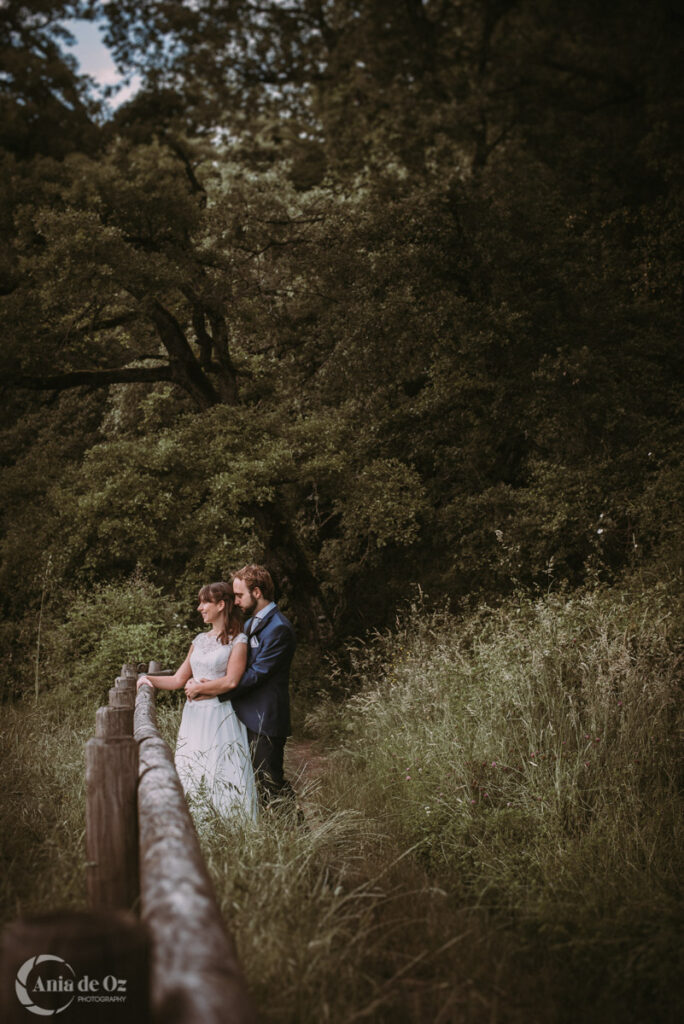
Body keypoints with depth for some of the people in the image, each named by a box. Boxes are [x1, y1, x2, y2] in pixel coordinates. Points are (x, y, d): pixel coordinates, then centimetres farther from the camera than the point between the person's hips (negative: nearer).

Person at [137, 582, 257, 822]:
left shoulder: (238, 641, -3)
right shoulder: (200, 640, 15)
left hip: (220, 718, -6)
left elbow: (231, 681, -13)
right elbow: (179, 680, 14)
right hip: (194, 718, 6)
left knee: (222, 780, -6)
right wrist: (150, 679, 0)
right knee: (190, 775, 5)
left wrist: (199, 686, -4)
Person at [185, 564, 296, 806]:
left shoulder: (278, 629, -16)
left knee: (269, 784, -6)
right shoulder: (249, 624, 16)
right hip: (247, 718, 10)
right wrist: (199, 684, 0)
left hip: (265, 722, -10)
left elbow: (254, 676, -20)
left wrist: (204, 689, -16)